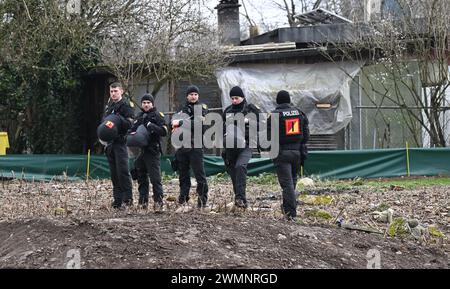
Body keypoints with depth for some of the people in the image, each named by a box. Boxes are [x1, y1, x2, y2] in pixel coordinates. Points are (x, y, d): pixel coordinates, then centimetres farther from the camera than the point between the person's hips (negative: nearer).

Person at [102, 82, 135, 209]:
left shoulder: (125, 106, -6)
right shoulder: (109, 105, 17)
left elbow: (130, 125, -14)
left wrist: (119, 118, -28)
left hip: (120, 142, -8)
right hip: (110, 142, 8)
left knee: (122, 171, -11)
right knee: (114, 173, 9)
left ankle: (127, 198, -9)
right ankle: (118, 199, 13)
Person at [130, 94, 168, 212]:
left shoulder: (157, 115, -4)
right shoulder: (139, 116, 17)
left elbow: (164, 131, -13)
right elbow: (132, 129, 18)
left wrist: (152, 126, -23)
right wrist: (131, 133, -4)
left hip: (153, 151, -7)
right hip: (142, 150, 7)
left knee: (155, 178, -10)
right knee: (141, 177, 13)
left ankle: (158, 202, -7)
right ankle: (143, 202, 22)